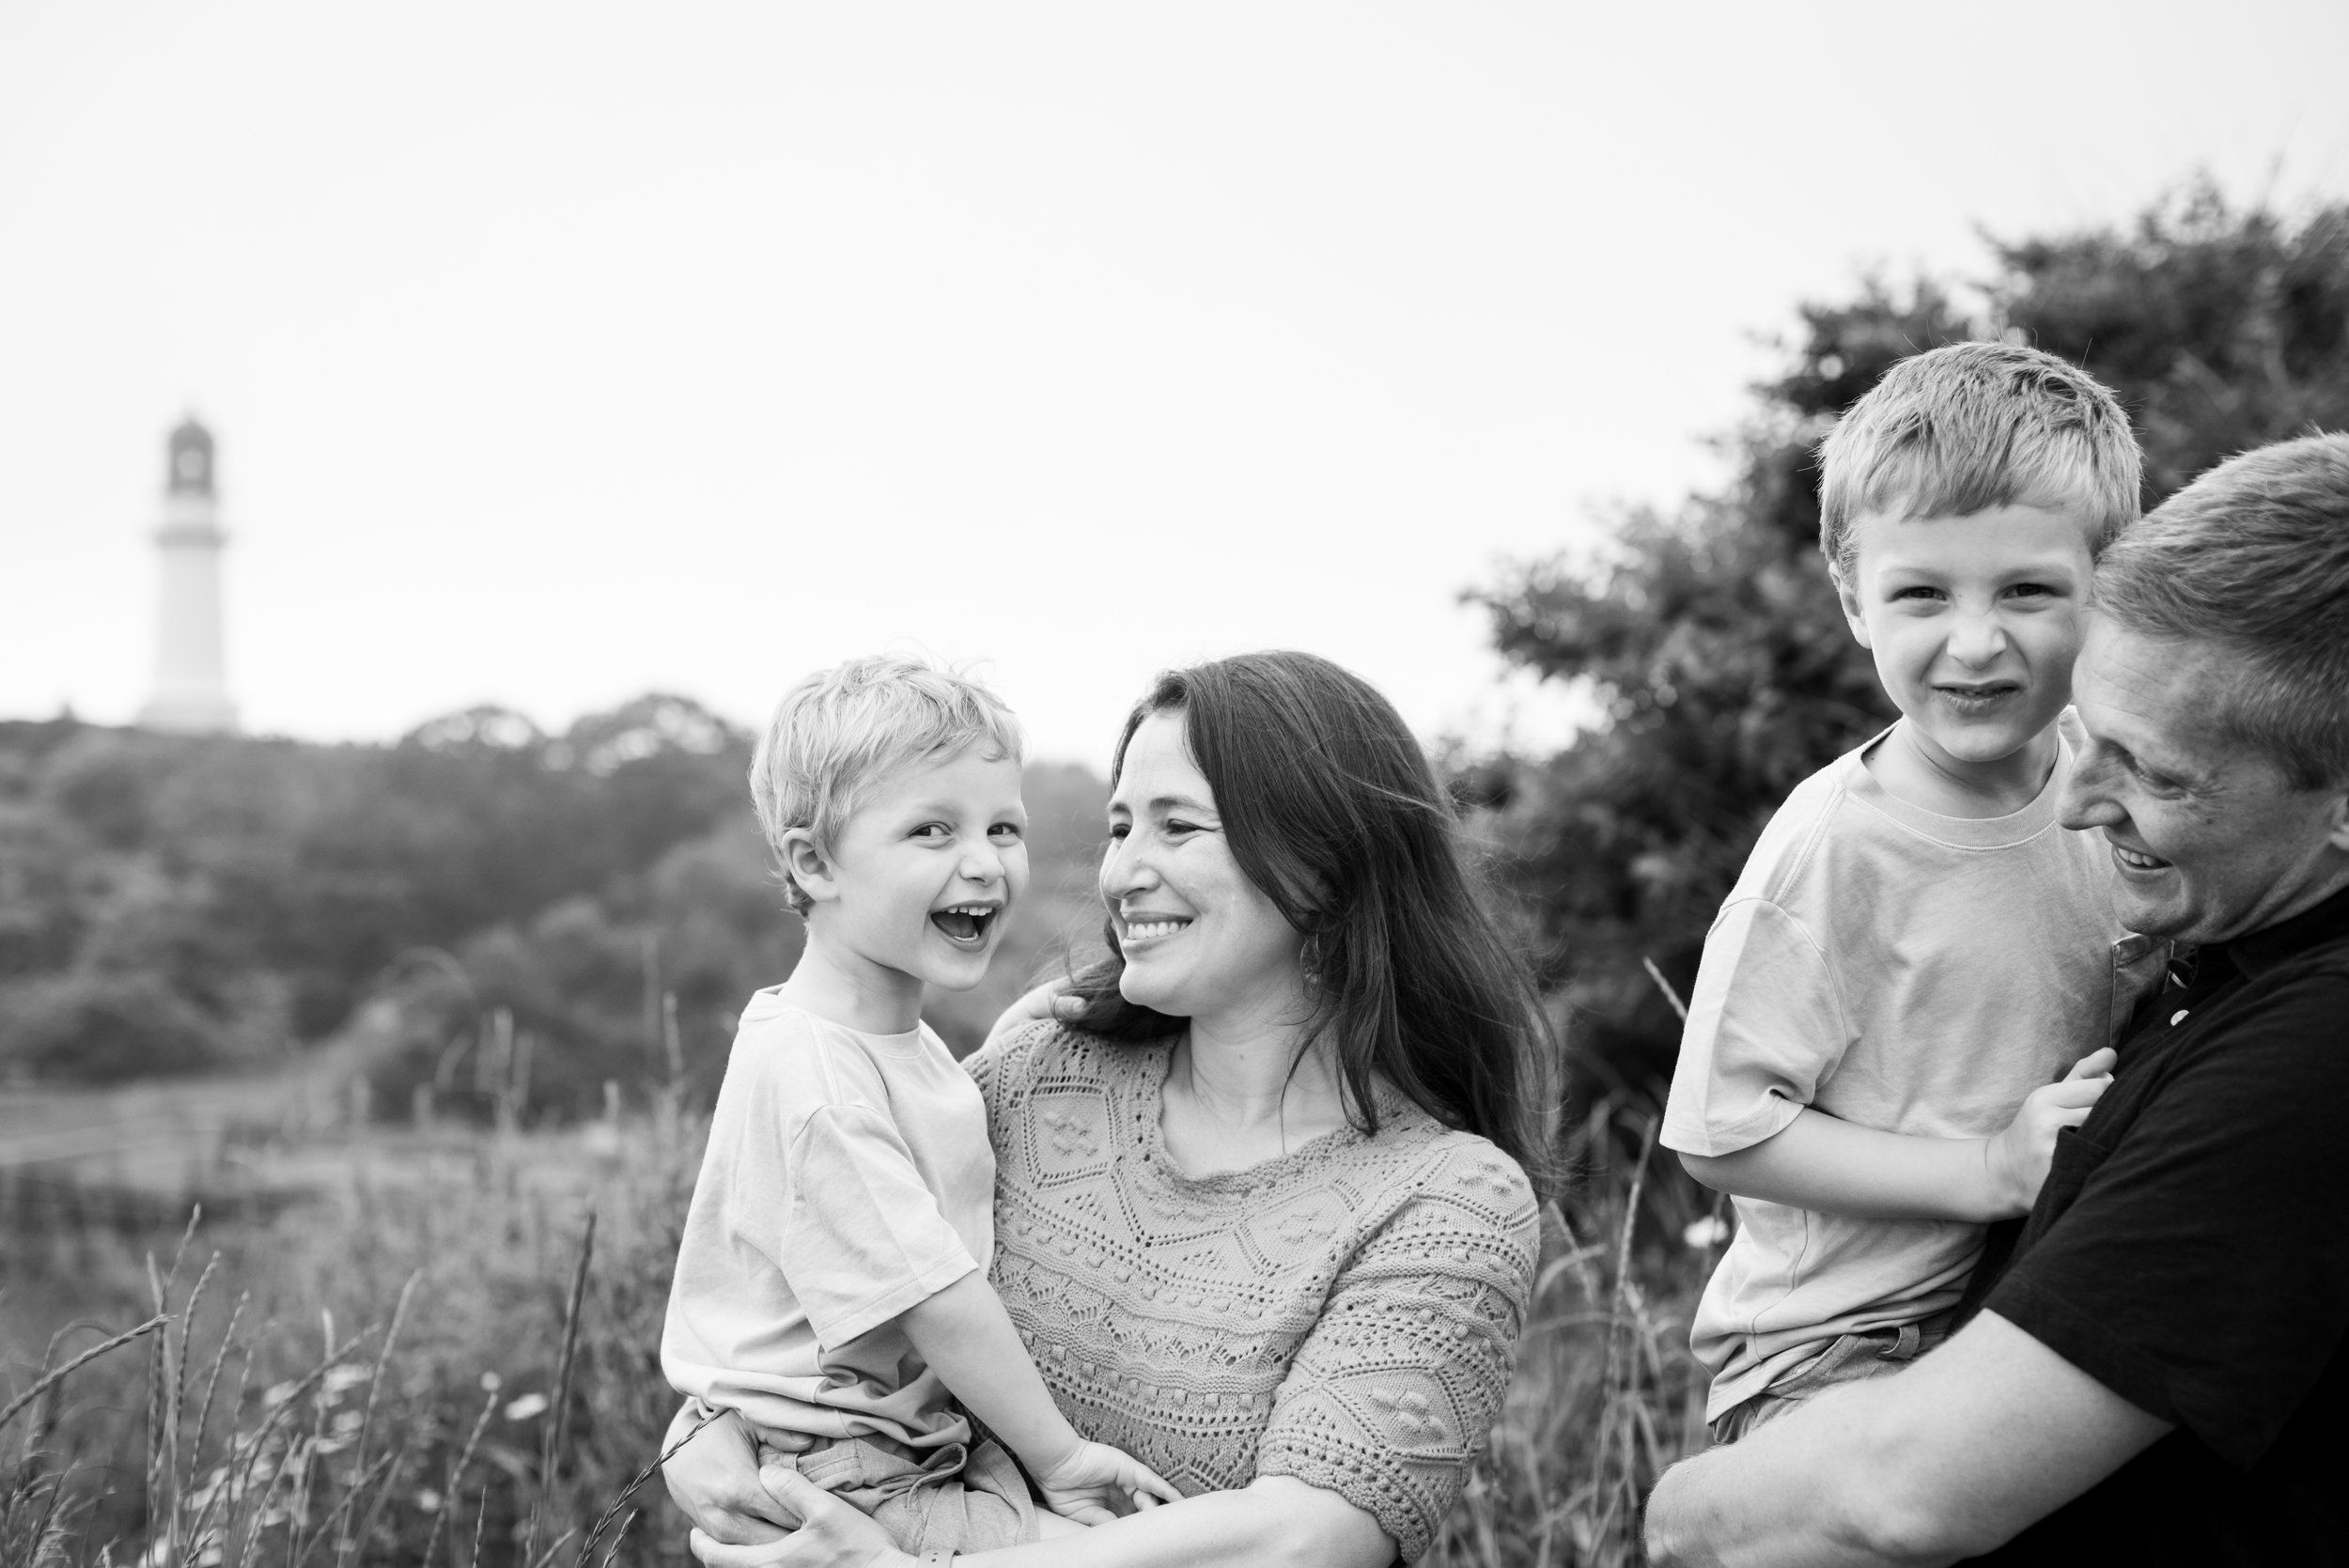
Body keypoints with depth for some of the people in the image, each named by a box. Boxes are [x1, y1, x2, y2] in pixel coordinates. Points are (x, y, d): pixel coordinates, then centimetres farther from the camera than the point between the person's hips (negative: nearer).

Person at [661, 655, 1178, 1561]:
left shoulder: (903, 1042, 10)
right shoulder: (808, 1075, -22)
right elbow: (933, 1300, -20)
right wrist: (1057, 1457, -12)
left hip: (920, 1443, 9)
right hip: (823, 1483, -9)